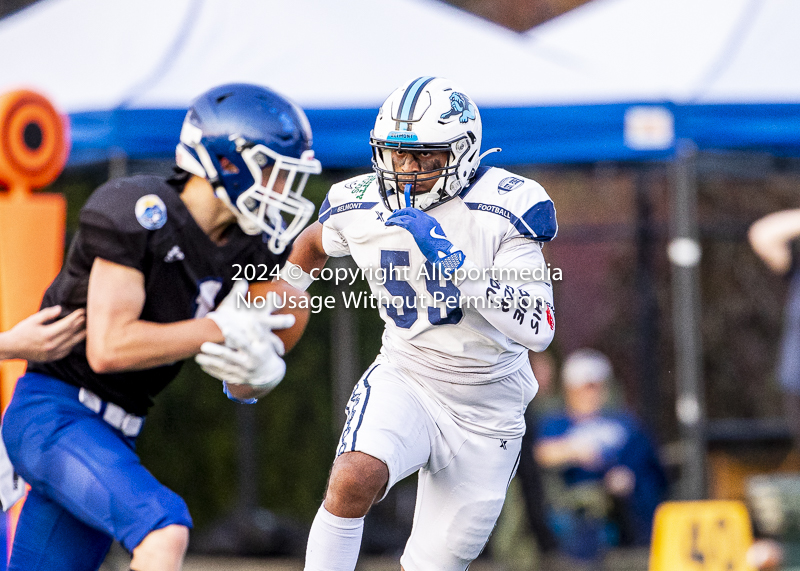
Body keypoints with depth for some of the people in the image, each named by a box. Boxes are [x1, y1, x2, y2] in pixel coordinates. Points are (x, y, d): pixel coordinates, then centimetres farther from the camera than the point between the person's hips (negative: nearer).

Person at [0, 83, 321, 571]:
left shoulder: (252, 248, 5)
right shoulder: (139, 215, -18)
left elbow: (241, 386, 8)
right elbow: (108, 347, -25)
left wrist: (263, 371, -16)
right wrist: (221, 330, -21)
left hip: (111, 436, 9)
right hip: (53, 415, -8)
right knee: (165, 530, -27)